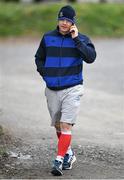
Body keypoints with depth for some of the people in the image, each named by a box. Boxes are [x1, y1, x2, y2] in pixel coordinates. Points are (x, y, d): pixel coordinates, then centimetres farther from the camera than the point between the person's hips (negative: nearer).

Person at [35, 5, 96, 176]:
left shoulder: (81, 39, -2)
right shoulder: (47, 38, 7)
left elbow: (90, 57, -18)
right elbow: (39, 58, 19)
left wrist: (76, 39, -19)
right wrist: (45, 74, 4)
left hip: (72, 89, -4)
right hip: (52, 90, 4)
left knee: (66, 125, -14)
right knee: (58, 126, 14)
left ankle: (59, 159, -17)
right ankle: (69, 153, 33)